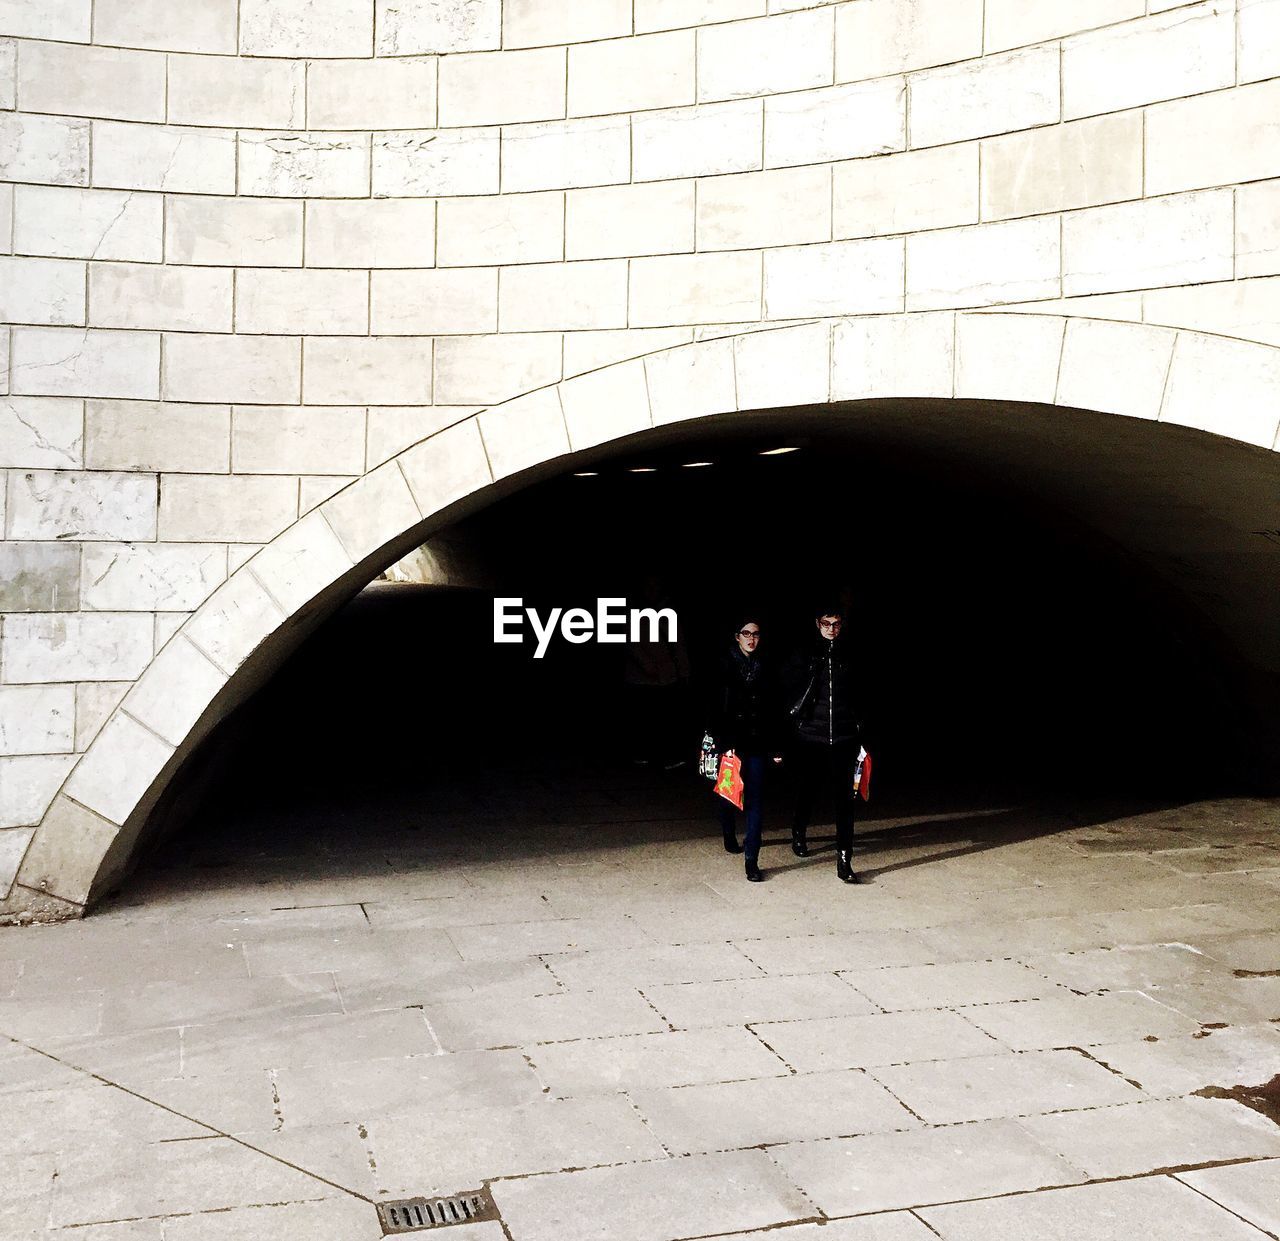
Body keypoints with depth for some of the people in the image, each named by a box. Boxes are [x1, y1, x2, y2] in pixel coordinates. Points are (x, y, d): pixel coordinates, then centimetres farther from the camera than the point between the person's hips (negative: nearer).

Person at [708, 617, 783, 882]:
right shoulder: (724, 667, -2)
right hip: (731, 743, -1)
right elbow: (717, 709, -7)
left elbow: (774, 711, 10)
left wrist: (776, 747, 8)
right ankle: (730, 837, 42)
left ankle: (752, 860, -7)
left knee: (755, 799, -5)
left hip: (758, 743, 1)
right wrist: (724, 742, -14)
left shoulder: (764, 669, 7)